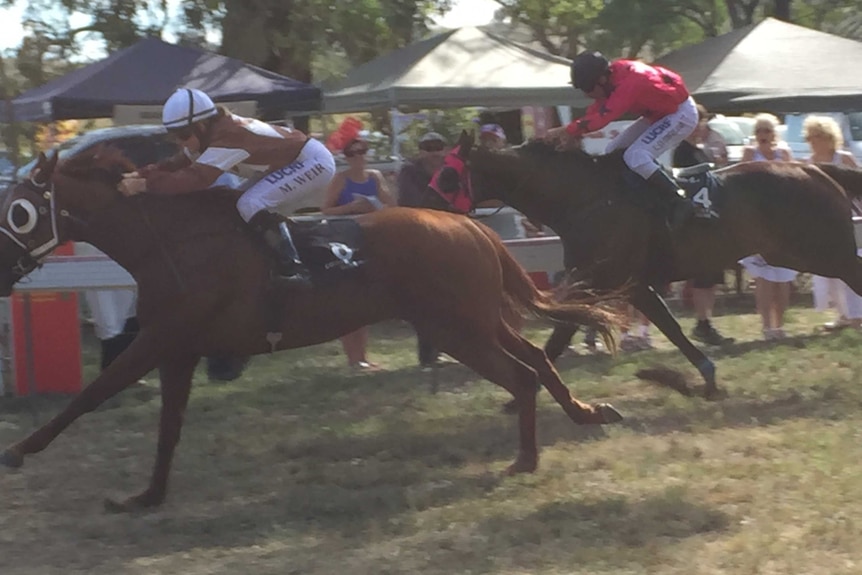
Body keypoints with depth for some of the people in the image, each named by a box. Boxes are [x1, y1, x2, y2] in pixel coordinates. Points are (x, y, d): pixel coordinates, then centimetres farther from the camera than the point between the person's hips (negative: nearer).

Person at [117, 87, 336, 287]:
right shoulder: (214, 132, 1)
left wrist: (145, 185, -38)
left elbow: (197, 178, -36)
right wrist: (140, 174, -14)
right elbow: (177, 165, 3)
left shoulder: (228, 136, -28)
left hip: (314, 162, -10)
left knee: (251, 205, -21)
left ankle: (293, 269, -18)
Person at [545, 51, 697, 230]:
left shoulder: (627, 84, -34)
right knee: (614, 152, 5)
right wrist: (572, 135, -14)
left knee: (635, 156, -22)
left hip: (681, 113, -10)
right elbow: (595, 111, -1)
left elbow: (601, 117, -39)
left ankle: (677, 203, -18)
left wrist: (565, 131, -37)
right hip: (659, 113, 10)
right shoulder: (612, 76, -6)